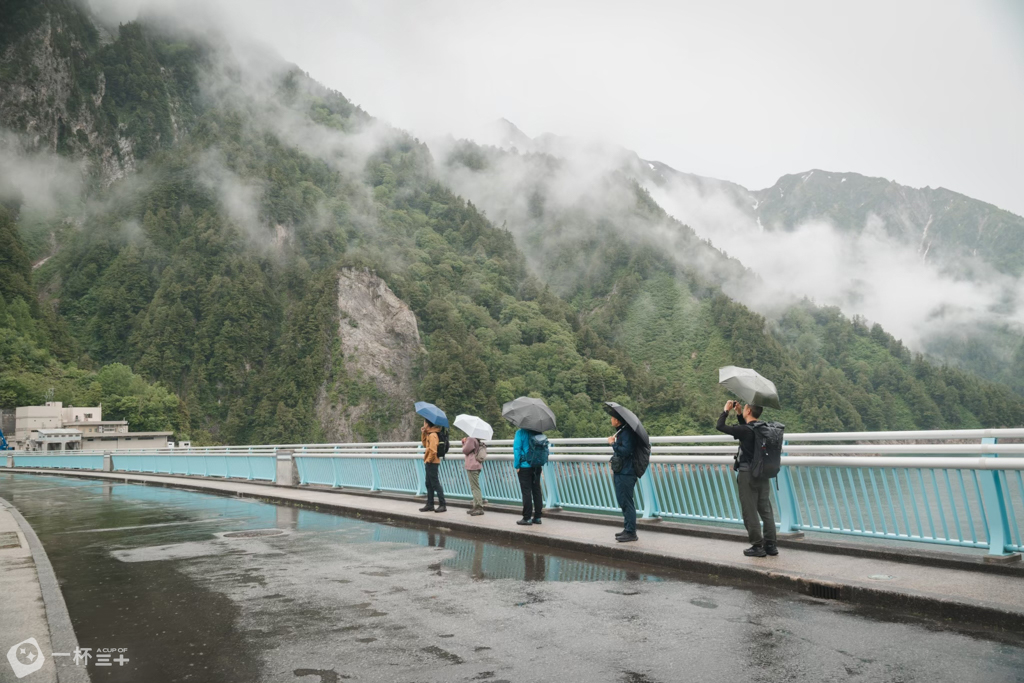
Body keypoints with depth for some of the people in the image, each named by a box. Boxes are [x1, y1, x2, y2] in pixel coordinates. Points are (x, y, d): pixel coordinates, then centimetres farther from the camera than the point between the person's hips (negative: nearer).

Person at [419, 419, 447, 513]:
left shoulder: (432, 435, -17)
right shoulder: (428, 434, 13)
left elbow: (433, 450, -24)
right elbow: (425, 444, 17)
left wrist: (429, 460, -15)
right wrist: (423, 433, 10)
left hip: (432, 463, -10)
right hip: (429, 463, 10)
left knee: (435, 484, -6)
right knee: (429, 484, 14)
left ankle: (442, 505, -3)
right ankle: (430, 505, 20)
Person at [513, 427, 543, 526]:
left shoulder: (520, 432, -10)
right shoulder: (537, 433, 6)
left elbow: (517, 449, -13)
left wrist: (517, 466, -7)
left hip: (525, 467, -5)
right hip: (537, 467, 5)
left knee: (526, 492, -1)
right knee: (536, 491, 10)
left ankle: (527, 518, 1)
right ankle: (537, 517, 15)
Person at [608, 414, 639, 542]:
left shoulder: (627, 433, -18)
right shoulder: (621, 432, 13)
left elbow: (625, 450, -27)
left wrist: (613, 443, -17)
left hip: (626, 474, -10)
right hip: (620, 473, 10)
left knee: (626, 502, -6)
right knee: (622, 501, 16)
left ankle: (631, 532, 0)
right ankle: (627, 528, 26)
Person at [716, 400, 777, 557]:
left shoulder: (745, 430, -17)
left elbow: (719, 426, -13)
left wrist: (726, 410, 1)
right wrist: (738, 413, 19)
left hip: (747, 475, -7)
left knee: (750, 512, 1)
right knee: (766, 510, 10)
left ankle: (757, 546, 4)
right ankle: (771, 545, 13)